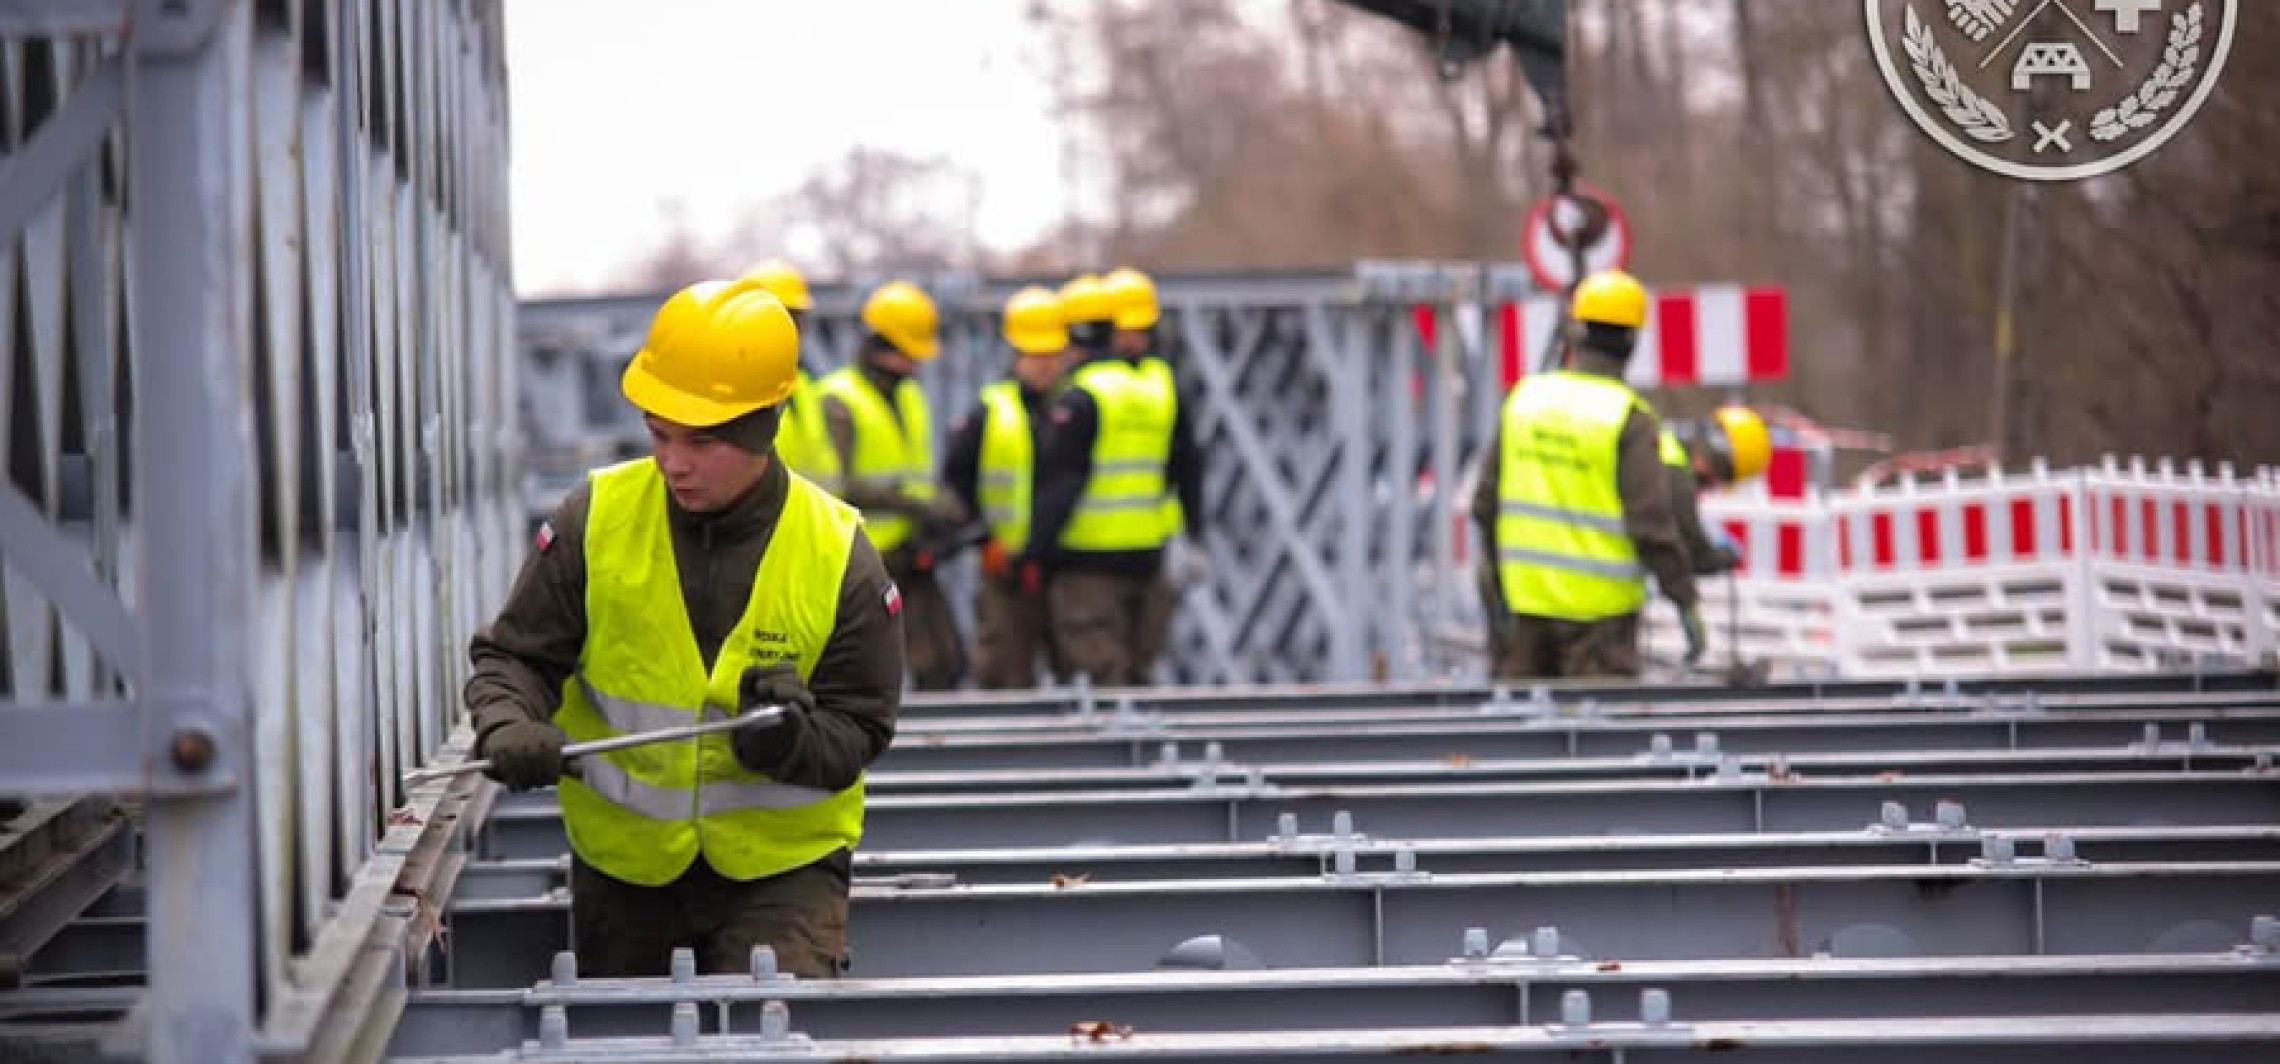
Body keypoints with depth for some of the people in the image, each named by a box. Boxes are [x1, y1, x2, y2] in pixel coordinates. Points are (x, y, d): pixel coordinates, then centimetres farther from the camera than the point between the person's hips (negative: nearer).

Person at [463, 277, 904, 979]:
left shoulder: (837, 553, -11)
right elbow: (515, 654, -2)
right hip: (622, 862, 2)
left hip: (782, 865, -2)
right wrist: (508, 726, -25)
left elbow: (859, 730, -5)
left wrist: (793, 741, -28)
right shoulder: (596, 520, -8)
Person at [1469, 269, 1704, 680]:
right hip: (1599, 604, -5)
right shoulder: (1630, 419, -13)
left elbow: (1487, 502, 6)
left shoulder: (1526, 397, 2)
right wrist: (1687, 602, -8)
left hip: (1527, 592, 5)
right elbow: (1653, 522, -16)